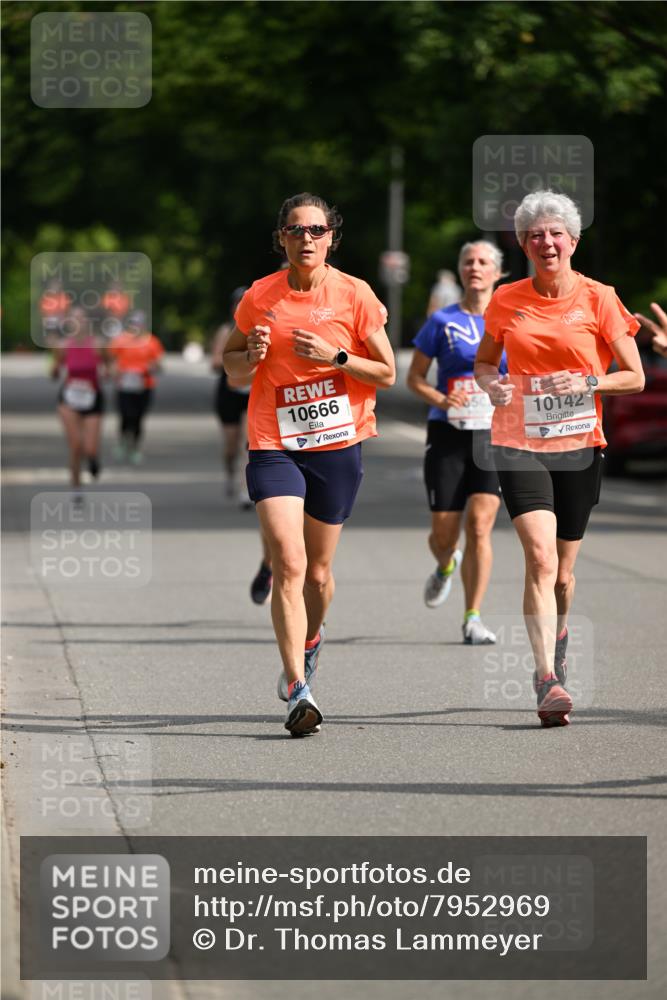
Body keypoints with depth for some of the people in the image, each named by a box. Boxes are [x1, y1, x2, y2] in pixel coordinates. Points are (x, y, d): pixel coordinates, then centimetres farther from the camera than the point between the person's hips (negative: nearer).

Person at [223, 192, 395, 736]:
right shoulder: (261, 297, 1)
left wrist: (334, 357, -15)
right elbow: (230, 363, 13)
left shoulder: (354, 295, -2)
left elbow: (387, 373, 1)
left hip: (337, 445, 1)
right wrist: (252, 356, -9)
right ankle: (298, 690, -18)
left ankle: (310, 641, 44)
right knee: (288, 564, -16)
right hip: (274, 445, -1)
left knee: (317, 571, 12)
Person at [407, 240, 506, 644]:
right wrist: (439, 399, -13)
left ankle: (473, 618, -8)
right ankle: (446, 567, 41)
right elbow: (415, 376, 6)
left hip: (493, 434, 0)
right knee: (444, 533, 2)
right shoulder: (442, 322, 1)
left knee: (480, 527, -14)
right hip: (448, 435, 0)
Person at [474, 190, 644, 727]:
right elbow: (483, 362, 19)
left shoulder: (598, 298, -1)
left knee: (562, 572, 9)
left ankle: (556, 652, 40)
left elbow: (635, 377, 2)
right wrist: (492, 385, -4)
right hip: (519, 442, 0)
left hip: (579, 445, 0)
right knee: (540, 557, -19)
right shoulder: (507, 301, 4)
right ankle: (550, 682, -24)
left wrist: (587, 384, -15)